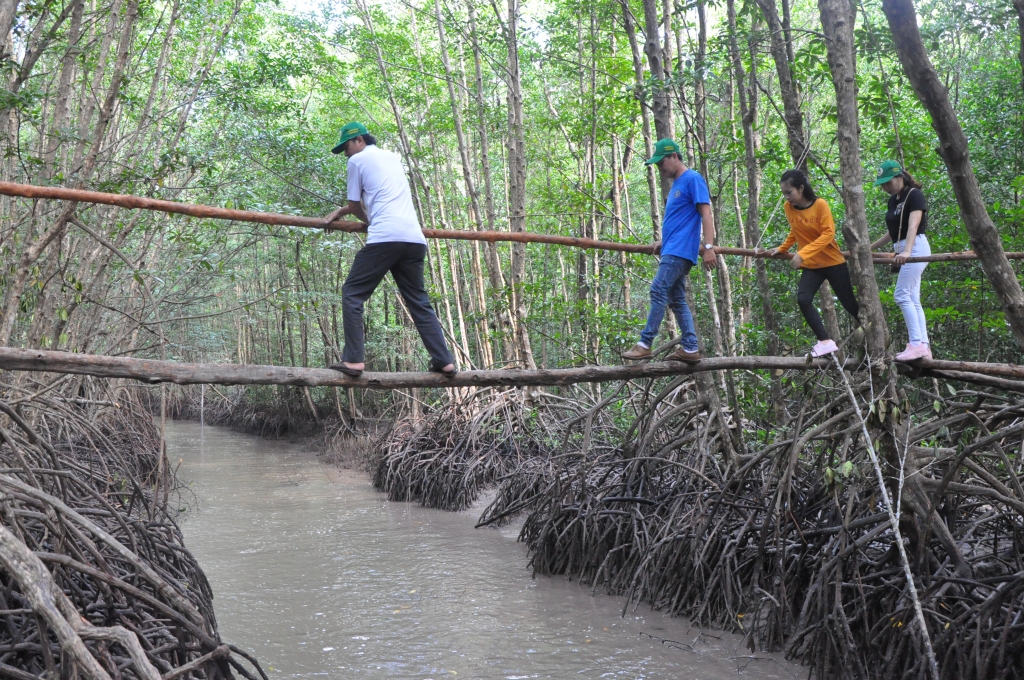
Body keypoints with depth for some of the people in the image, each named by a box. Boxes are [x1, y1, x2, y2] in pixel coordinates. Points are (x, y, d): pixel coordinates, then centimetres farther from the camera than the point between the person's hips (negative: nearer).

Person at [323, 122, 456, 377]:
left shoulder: (358, 160, 9)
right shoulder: (393, 157, 28)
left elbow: (356, 205, 15)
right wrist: (341, 211, 40)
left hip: (384, 238, -6)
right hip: (414, 239, 6)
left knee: (352, 294, 0)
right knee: (419, 301, 13)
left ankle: (353, 360, -11)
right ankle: (444, 361, 8)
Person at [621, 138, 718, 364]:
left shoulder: (693, 179, -6)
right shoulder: (676, 184, 22)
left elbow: (706, 213, -13)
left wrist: (708, 247, -21)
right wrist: (663, 241, 18)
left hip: (680, 250, -10)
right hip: (672, 250, 10)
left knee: (659, 291, -14)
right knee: (677, 299, 7)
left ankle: (645, 344, -14)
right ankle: (690, 348, 8)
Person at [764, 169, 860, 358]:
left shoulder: (820, 204, -15)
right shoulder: (789, 208, -1)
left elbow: (828, 234, -21)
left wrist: (803, 253, -29)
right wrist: (782, 249, 8)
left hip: (832, 262, -4)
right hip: (810, 266, 4)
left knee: (849, 304, 5)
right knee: (803, 299, -21)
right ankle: (826, 342, -18)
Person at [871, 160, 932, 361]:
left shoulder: (914, 195, -9)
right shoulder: (893, 200, 16)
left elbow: (913, 225, -25)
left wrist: (906, 251, -39)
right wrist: (869, 247, 28)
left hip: (916, 247, -9)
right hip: (903, 250, 9)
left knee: (902, 295, -17)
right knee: (913, 300, 4)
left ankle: (916, 344, -20)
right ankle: (924, 347, 3)